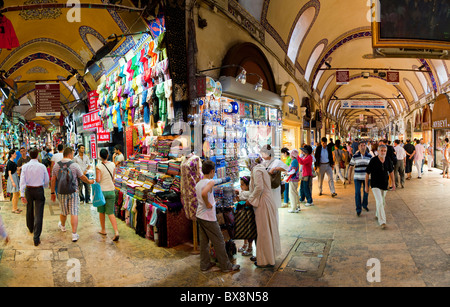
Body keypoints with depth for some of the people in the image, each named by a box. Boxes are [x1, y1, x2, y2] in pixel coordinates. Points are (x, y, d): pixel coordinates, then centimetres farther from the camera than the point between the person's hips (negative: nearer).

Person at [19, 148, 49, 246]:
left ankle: (30, 228, 48)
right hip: (39, 190, -3)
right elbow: (47, 181, 0)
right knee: (38, 214, 0)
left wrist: (22, 195, -4)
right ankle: (36, 238, -1)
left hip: (28, 190, 3)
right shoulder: (42, 166, -9)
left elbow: (22, 181, -7)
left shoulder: (25, 166, -5)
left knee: (29, 211, 24)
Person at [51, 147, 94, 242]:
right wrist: (89, 181, 21)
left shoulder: (56, 165, 0)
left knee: (63, 212, 22)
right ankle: (74, 234, 0)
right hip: (73, 192, -3)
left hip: (61, 193, 4)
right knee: (74, 213, 0)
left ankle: (62, 226, 47)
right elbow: (82, 177, 2)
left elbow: (53, 180, 4)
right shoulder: (74, 165, -10)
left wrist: (52, 192, 13)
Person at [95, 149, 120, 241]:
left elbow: (98, 180, -16)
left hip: (101, 191, -3)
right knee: (110, 213, 4)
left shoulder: (99, 166, -12)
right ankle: (116, 232, -10)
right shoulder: (112, 164, 0)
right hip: (111, 190, 3)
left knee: (101, 212, 17)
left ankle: (103, 230, 31)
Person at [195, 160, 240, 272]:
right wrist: (208, 204, -22)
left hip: (199, 216, 8)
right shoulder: (210, 182, -17)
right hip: (209, 217, -8)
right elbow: (204, 193, -36)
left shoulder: (198, 183, 9)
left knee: (204, 241, 16)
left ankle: (204, 264, 26)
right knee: (219, 242, 3)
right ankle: (226, 266, 14)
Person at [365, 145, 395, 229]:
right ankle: (382, 221, -10)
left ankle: (378, 215, 43)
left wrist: (393, 183, 12)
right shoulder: (373, 161, -15)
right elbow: (367, 173, -9)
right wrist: (366, 186, -7)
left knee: (383, 202, 18)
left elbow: (391, 171, 13)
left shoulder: (388, 160, -2)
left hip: (385, 185, 5)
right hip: (375, 185, -5)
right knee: (379, 202, -15)